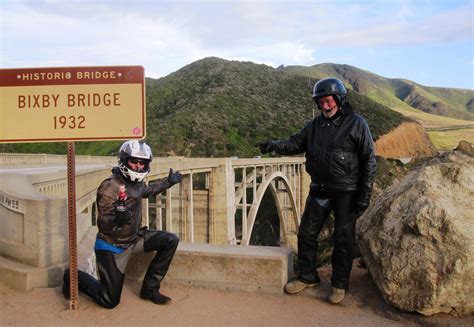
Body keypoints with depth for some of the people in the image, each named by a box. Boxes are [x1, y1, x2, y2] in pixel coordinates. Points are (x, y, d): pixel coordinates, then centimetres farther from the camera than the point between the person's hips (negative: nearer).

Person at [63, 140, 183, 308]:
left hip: (134, 237, 7)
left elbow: (147, 190, 25)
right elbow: (103, 224, -25)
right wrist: (117, 219, -46)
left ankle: (149, 288, 7)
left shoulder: (135, 181, -1)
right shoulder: (110, 186, -25)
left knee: (171, 240, -5)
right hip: (113, 247, -7)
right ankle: (74, 277, 25)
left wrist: (168, 181, 28)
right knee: (110, 301, -1)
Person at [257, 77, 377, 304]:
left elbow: (369, 161, -7)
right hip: (319, 191, 5)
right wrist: (274, 145, -16)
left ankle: (339, 285, 24)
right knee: (306, 234, 10)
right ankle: (307, 277, 28)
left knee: (343, 239, 7)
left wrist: (364, 194, -11)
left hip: (346, 193, -5)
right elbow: (295, 143, 5)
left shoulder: (356, 124, -7)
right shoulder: (315, 125, 8)